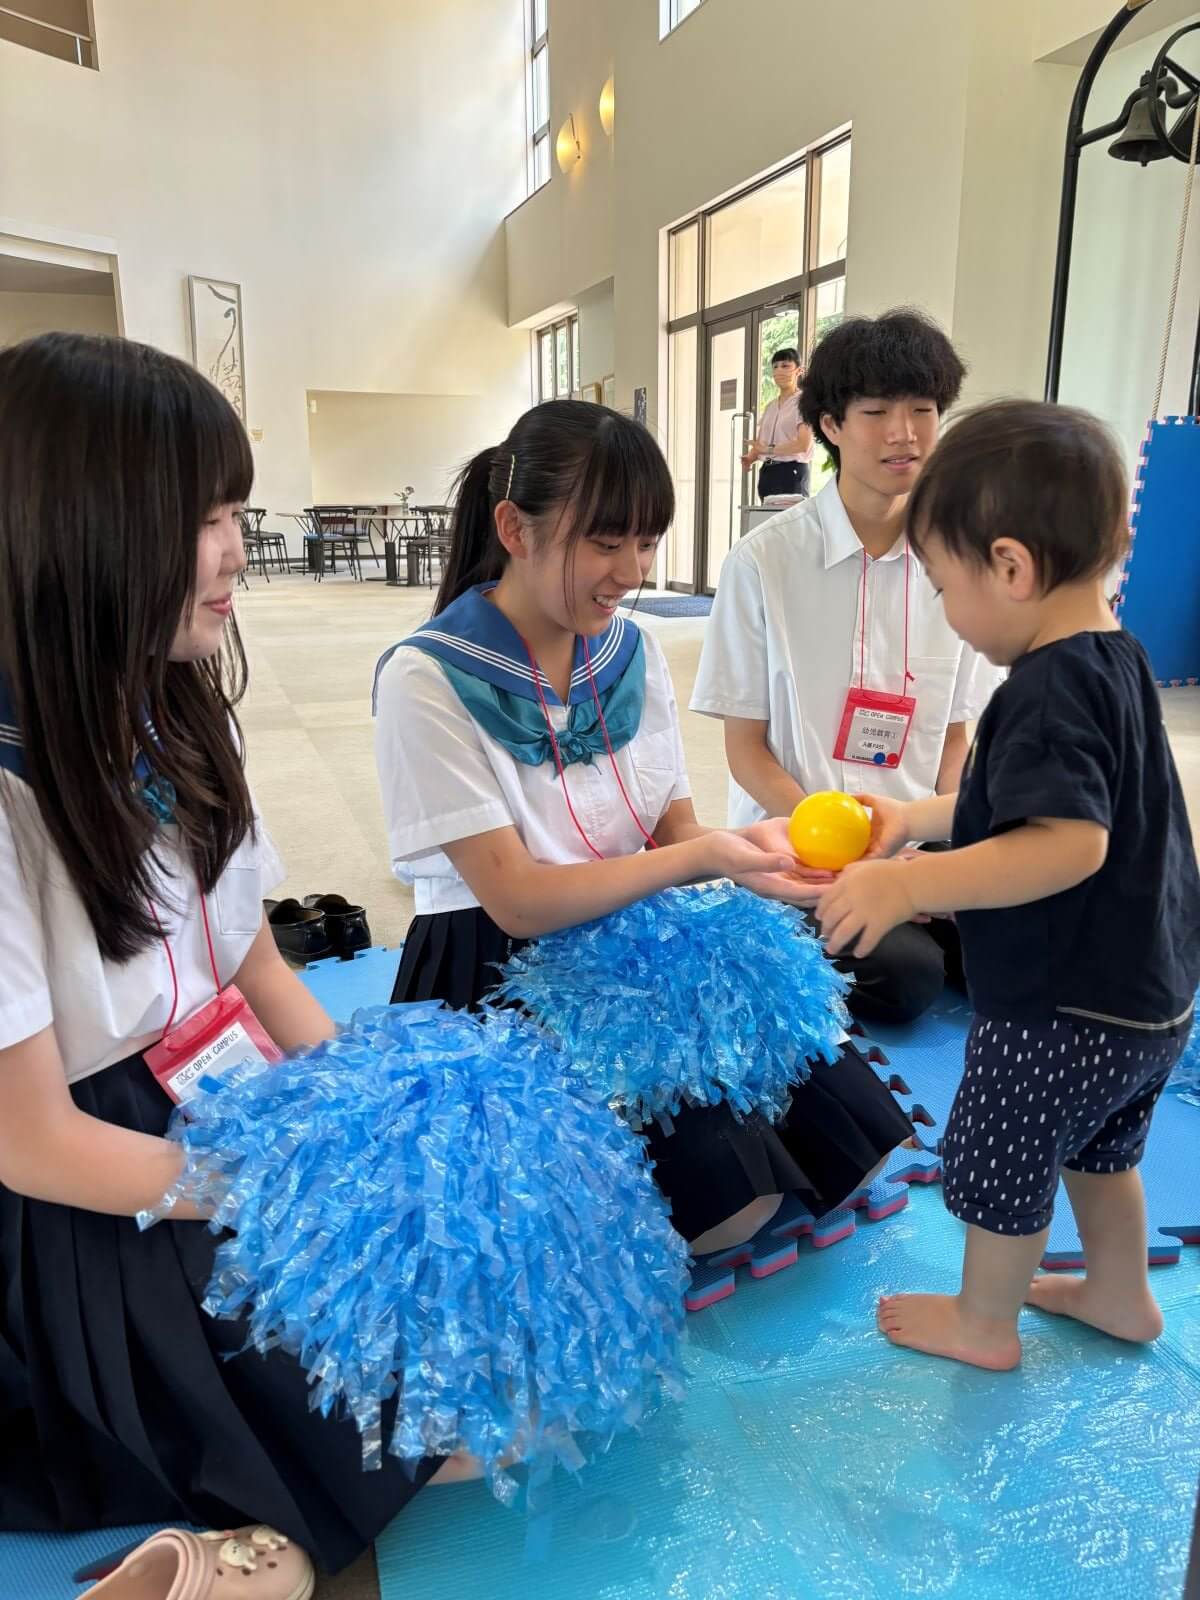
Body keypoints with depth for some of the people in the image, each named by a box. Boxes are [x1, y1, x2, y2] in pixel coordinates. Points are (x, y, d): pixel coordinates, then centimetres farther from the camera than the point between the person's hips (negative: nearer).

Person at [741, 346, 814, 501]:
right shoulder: (770, 406, 19)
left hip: (791, 471, -6)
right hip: (767, 471, 6)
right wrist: (749, 458, -5)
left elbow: (803, 444, -14)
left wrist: (769, 449, -18)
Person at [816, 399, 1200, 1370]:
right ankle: (1121, 1294, 51)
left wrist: (911, 883, -40)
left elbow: (1069, 842, -37)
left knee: (998, 1163, 14)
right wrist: (913, 817, 14)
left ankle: (984, 1324, 37)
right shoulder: (1116, 660, 4)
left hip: (1062, 1009, -9)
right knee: (1096, 1147, 30)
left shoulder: (1051, 689, -27)